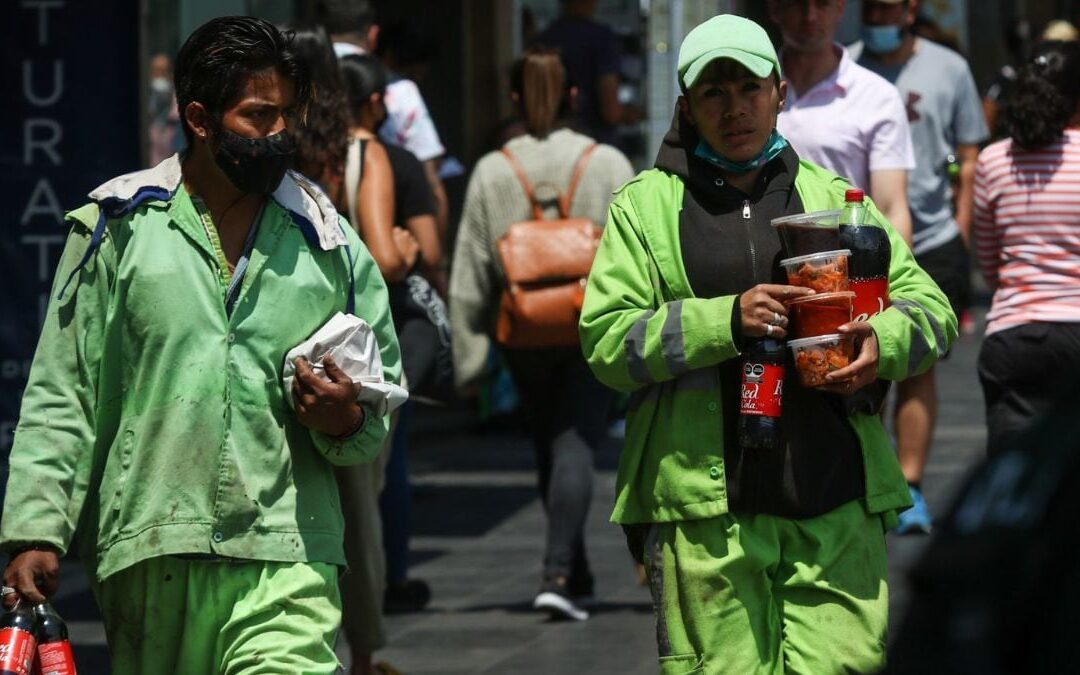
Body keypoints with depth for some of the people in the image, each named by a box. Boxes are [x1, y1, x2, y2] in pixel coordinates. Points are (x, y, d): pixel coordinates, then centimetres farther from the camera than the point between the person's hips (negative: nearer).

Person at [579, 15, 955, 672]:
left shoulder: (831, 198, 17)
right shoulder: (644, 206, 10)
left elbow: (930, 308, 14)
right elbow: (607, 341, -1)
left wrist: (882, 343, -10)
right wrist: (726, 320, -14)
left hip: (836, 500, 2)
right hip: (703, 502, -2)